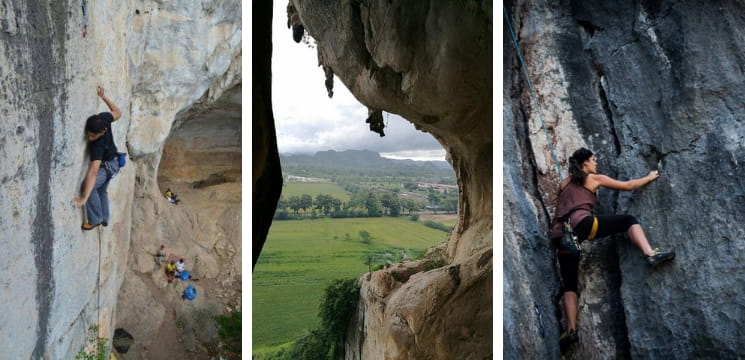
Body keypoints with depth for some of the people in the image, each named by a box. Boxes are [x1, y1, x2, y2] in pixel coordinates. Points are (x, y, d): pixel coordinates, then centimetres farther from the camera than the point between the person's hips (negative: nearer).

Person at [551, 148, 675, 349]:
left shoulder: (564, 184, 30)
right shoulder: (595, 178, 18)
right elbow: (628, 186, 27)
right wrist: (650, 177, 43)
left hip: (561, 236, 5)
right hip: (580, 224, -5)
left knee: (569, 285, 9)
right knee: (628, 220, 12)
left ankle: (571, 329, -3)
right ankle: (651, 255, -9)